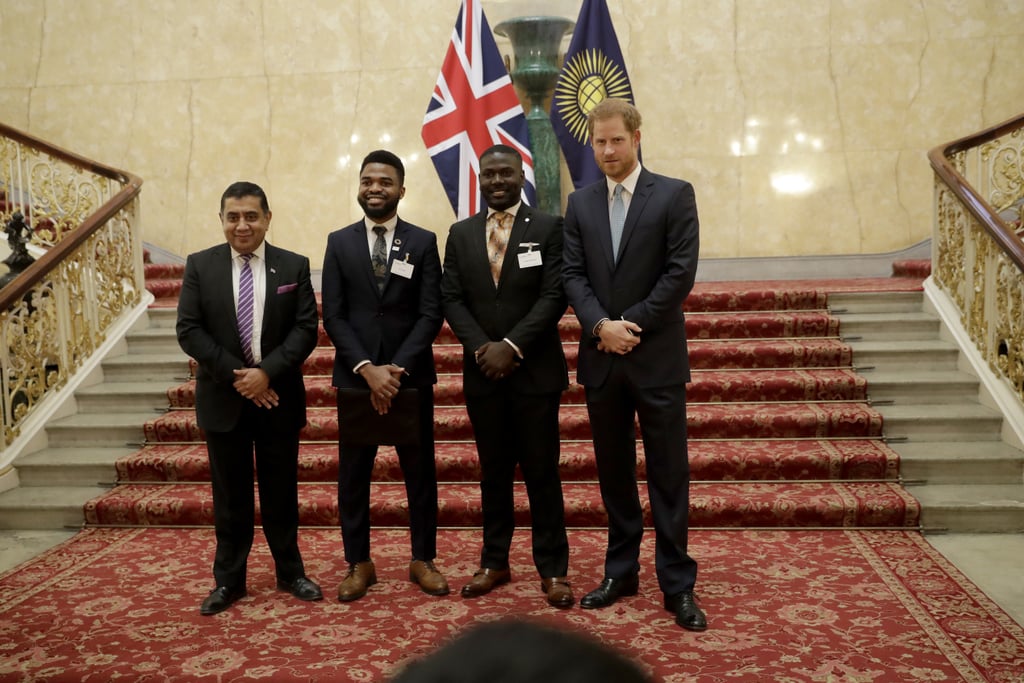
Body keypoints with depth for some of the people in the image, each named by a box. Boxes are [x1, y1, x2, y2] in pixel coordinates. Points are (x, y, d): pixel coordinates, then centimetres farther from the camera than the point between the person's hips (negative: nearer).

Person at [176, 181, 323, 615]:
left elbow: (306, 329, -5)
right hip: (223, 399, 0)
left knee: (281, 492, 10)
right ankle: (228, 581, 23)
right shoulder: (200, 266, 1)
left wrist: (266, 372, -17)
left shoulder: (294, 266, 1)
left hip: (278, 397, 0)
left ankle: (290, 573, 25)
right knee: (230, 496, 10)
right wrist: (235, 375, -13)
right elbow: (188, 331, -4)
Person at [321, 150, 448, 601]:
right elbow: (333, 315, 0)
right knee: (353, 474, 7)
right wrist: (367, 369, -12)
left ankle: (422, 560, 21)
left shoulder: (423, 242, 3)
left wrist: (399, 368, -13)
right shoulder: (339, 242, 6)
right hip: (355, 376, 1)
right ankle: (359, 564, 20)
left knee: (420, 471, 7)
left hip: (412, 376, -1)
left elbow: (431, 313, -3)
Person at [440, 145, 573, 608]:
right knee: (493, 472, 11)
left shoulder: (548, 228, 0)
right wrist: (482, 348, -10)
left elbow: (554, 296, -8)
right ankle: (494, 562, 22)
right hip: (482, 372, 3)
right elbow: (451, 299, 5)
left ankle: (552, 568, 14)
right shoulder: (460, 234, 10)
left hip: (536, 371, -3)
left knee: (542, 472, 3)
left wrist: (511, 346, -16)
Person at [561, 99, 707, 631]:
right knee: (613, 472, 12)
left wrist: (632, 325, -12)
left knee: (668, 473, 3)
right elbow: (573, 274, 4)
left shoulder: (674, 195, -1)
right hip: (601, 357, 4)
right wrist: (602, 325, -12)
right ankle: (621, 572, 25)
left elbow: (681, 272, -8)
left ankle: (677, 585, 13)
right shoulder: (580, 203, 10)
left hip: (657, 357, -3)